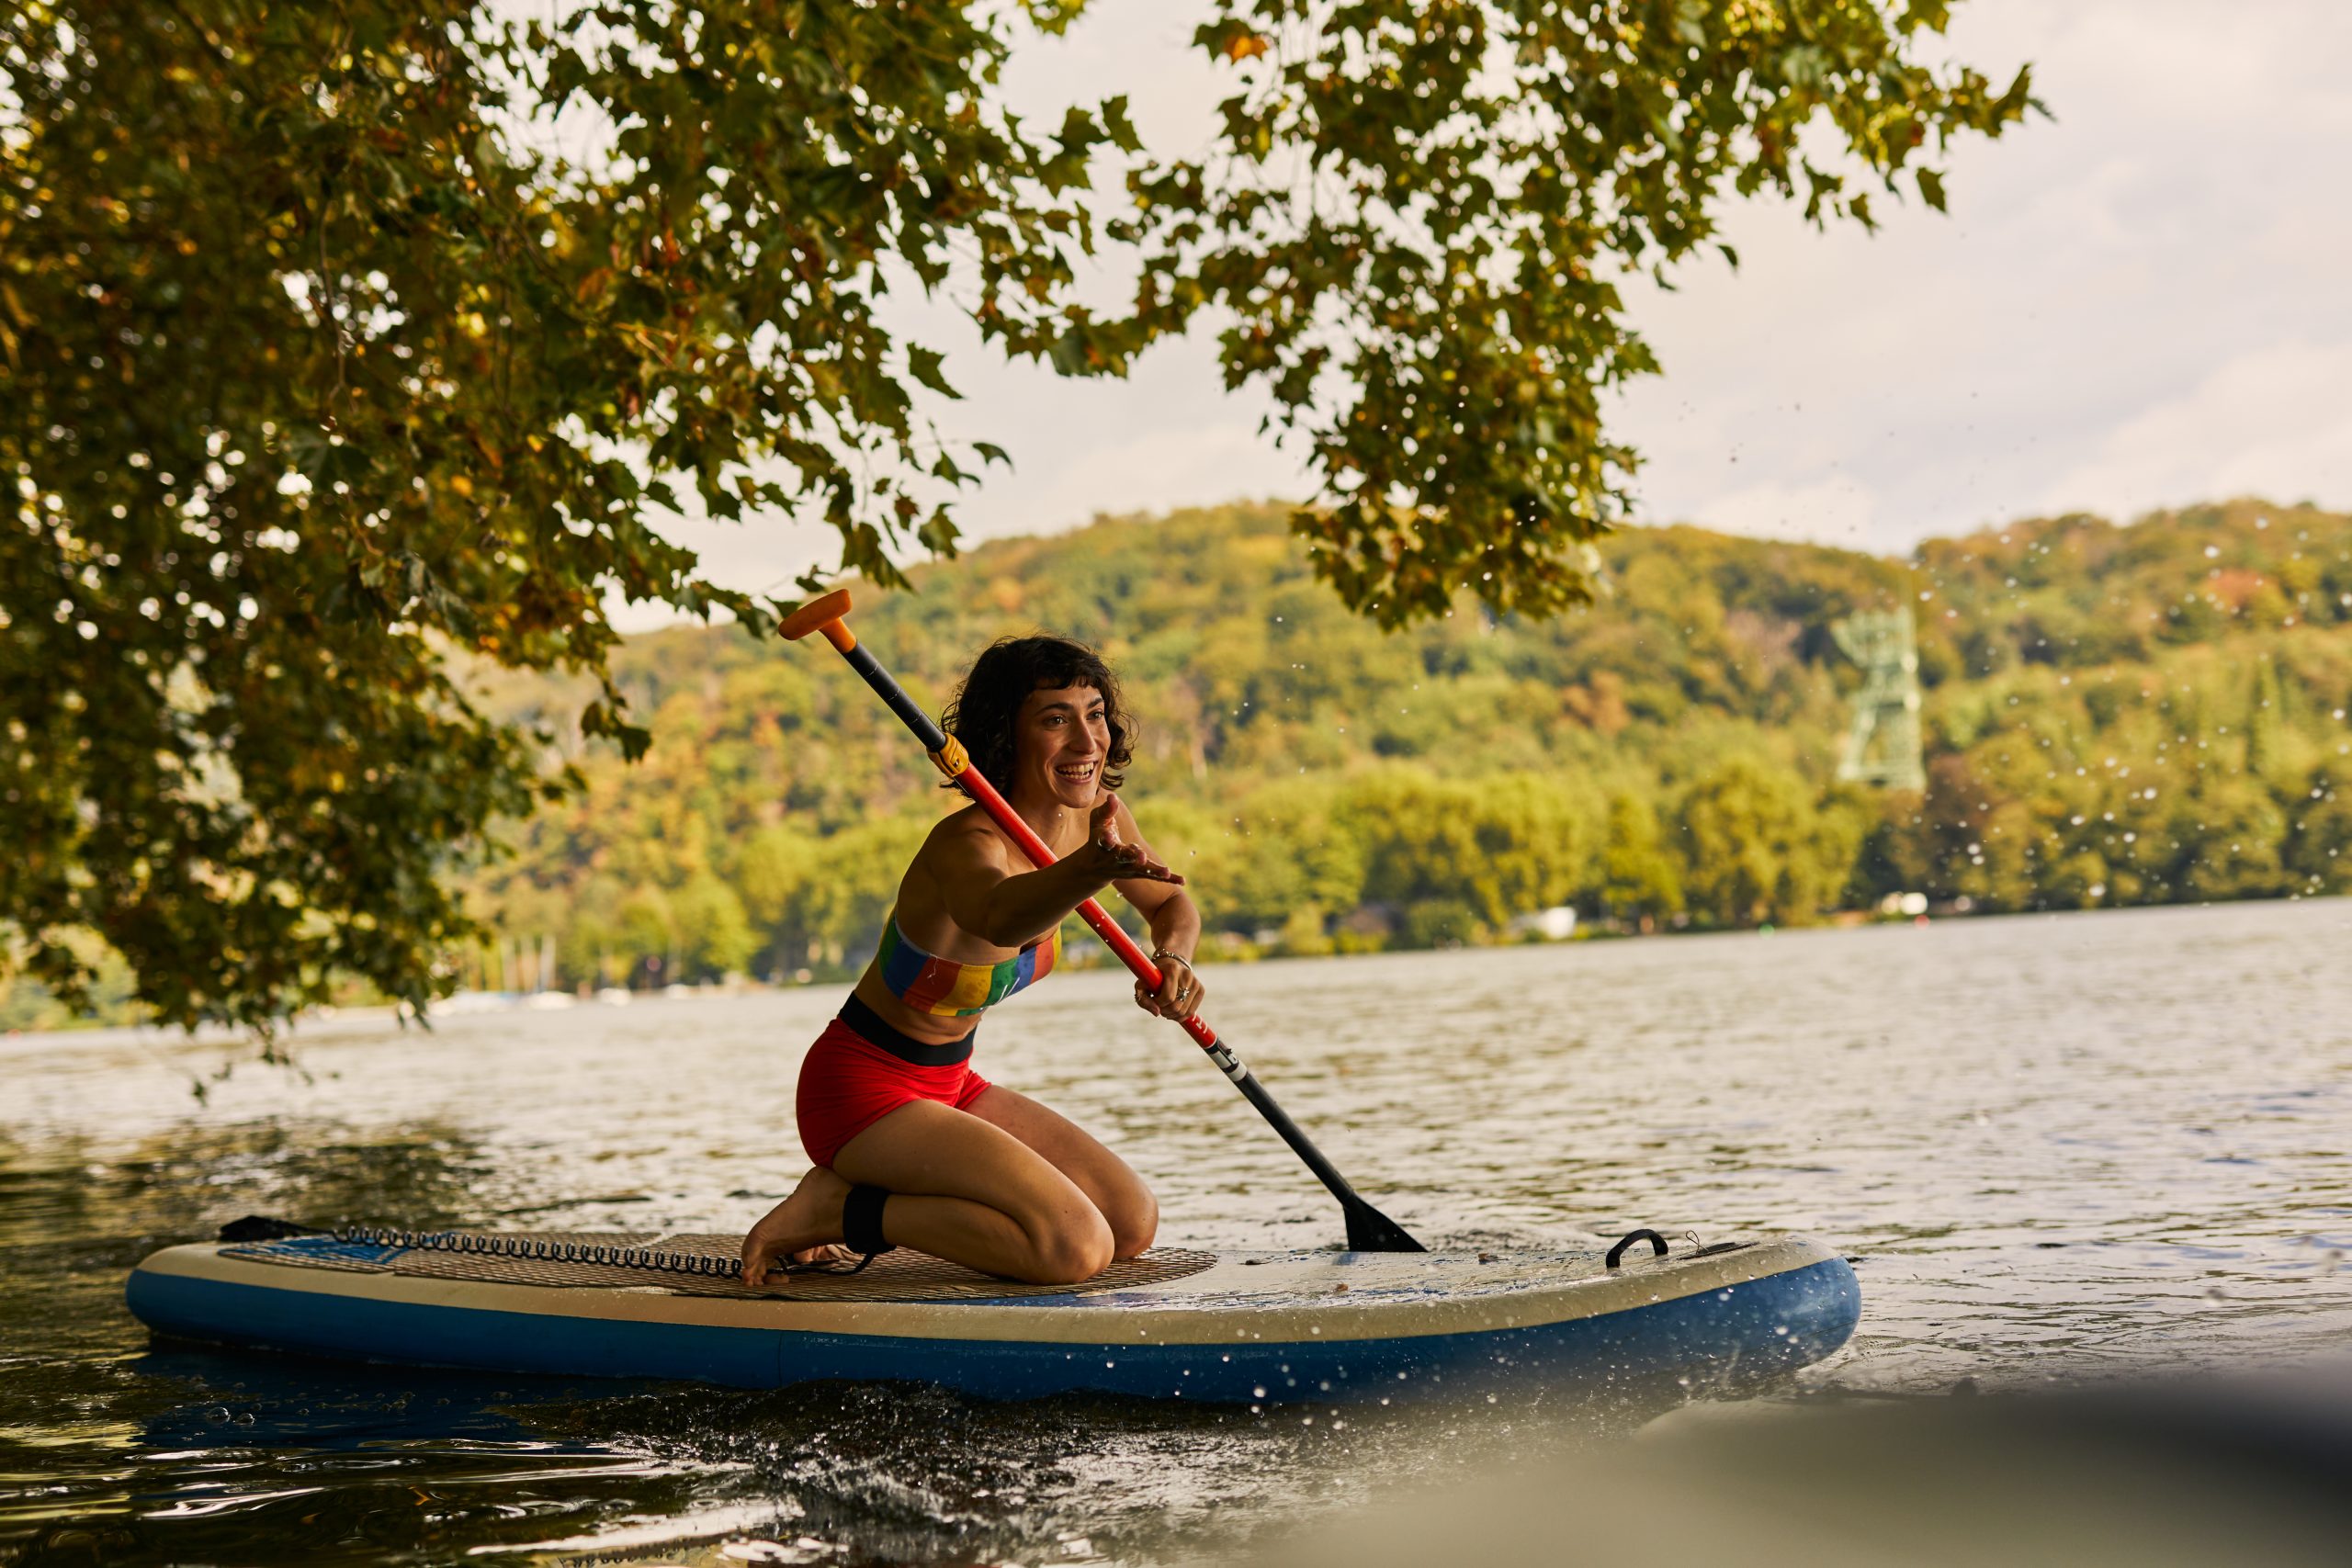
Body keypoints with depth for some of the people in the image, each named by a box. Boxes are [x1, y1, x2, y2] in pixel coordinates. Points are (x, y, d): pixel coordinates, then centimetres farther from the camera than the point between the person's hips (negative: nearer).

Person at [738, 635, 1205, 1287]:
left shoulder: (1096, 817, -4)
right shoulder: (966, 842, -29)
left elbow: (1172, 903, 14)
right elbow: (998, 914, -54)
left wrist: (1172, 958, -10)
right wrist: (1089, 871, -75)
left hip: (949, 1084, 9)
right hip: (864, 1087, -9)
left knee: (1134, 1224, 7)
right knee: (1078, 1247, -22)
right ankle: (842, 1208, -8)